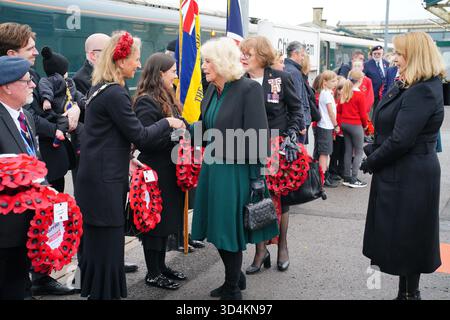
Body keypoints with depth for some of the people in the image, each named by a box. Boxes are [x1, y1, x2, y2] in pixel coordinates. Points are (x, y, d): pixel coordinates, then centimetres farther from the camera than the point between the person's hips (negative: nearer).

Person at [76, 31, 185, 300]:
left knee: (97, 241, 17)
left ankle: (95, 289, 28)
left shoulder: (101, 88, 12)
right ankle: (106, 291, 8)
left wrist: (125, 159, 13)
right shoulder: (116, 93, -18)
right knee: (107, 242, -1)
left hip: (97, 176, 10)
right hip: (105, 180, -10)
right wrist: (167, 123, -1)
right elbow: (140, 136, -15)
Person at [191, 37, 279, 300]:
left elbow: (258, 138, -16)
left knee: (229, 232, 4)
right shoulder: (212, 89, 8)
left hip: (236, 172, -7)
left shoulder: (249, 89, -15)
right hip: (212, 168, 7)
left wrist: (256, 178, -16)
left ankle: (232, 290, 24)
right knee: (218, 229, 17)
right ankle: (235, 278, 39)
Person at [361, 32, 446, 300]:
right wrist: (373, 153, -1)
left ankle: (410, 292, 18)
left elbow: (400, 141, -25)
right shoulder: (410, 87, 11)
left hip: (409, 178, -10)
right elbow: (390, 130, 13)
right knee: (401, 237, 17)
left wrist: (370, 162, -13)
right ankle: (408, 291, 30)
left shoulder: (424, 91, -21)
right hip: (402, 174, 10)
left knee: (405, 238, 3)